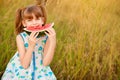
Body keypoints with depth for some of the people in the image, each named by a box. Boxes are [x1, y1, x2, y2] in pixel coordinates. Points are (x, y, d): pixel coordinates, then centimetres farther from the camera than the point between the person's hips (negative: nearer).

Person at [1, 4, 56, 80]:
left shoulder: (46, 37, -10)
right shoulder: (21, 37, -13)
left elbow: (46, 63, -17)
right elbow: (25, 65, -18)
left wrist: (53, 42, -25)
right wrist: (31, 45, -30)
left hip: (40, 72, 1)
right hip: (21, 72, -1)